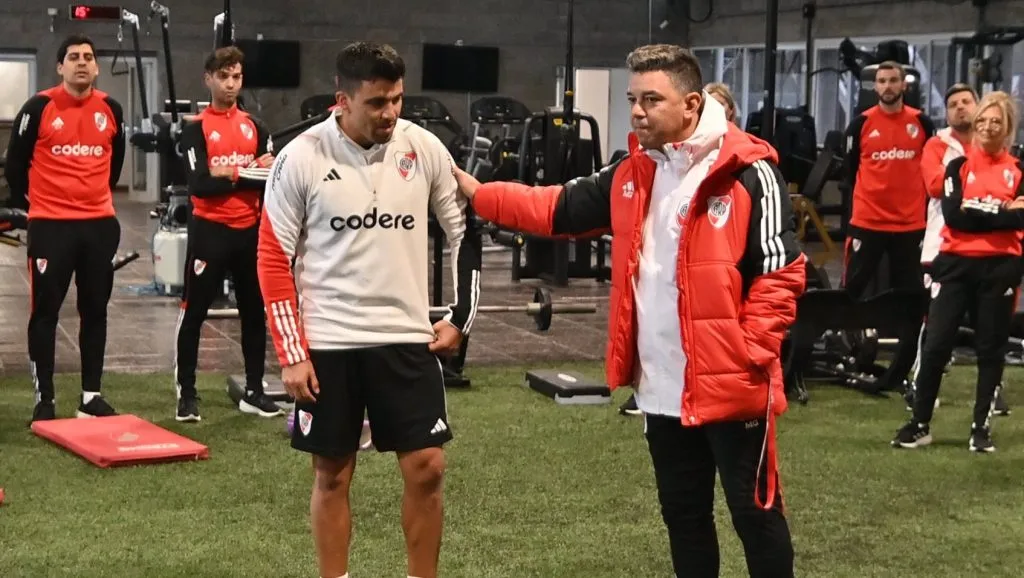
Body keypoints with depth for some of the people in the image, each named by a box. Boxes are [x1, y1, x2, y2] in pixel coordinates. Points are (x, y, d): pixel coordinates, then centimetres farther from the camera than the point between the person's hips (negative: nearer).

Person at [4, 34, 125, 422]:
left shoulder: (110, 109, 4)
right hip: (50, 225, -4)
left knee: (95, 311, 8)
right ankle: (44, 399, 7)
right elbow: (16, 161, 3)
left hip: (99, 224, 4)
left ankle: (92, 395, 17)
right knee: (45, 311, 0)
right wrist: (25, 204, 8)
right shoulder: (39, 107, -7)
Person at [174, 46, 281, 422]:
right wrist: (248, 175, -12)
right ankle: (186, 394, 7)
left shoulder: (256, 128, 10)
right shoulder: (195, 129, -3)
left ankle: (254, 392, 20)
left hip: (250, 231, 5)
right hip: (210, 231, -4)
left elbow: (272, 178, 1)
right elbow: (198, 185, -15)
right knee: (194, 313, 0)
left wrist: (230, 174, -13)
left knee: (254, 311, 10)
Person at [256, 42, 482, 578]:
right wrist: (291, 353, -7)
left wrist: (461, 317, 6)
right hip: (326, 341, -2)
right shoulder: (301, 158, -9)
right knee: (332, 474, 7)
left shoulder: (425, 148, -3)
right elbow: (274, 259, -4)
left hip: (407, 335, 2)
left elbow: (465, 231, 10)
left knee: (426, 468, 2)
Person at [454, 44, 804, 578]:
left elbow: (782, 272, -14)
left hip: (729, 384, -7)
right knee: (683, 514, 18)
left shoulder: (748, 173, -13)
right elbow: (559, 209, 14)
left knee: (755, 511, 5)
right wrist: (476, 192, 9)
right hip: (661, 388, 7)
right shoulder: (631, 173, 9)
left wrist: (749, 353, -18)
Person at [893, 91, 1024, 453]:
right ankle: (920, 425, 7)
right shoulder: (959, 165, 7)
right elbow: (952, 213, -8)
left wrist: (975, 210, -12)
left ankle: (982, 427, 15)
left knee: (991, 348, 6)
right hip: (956, 263, 0)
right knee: (935, 344, -2)